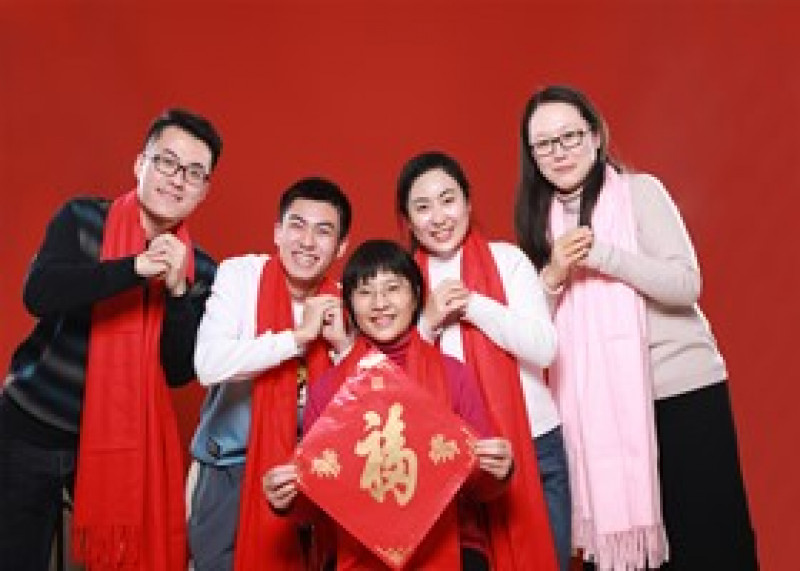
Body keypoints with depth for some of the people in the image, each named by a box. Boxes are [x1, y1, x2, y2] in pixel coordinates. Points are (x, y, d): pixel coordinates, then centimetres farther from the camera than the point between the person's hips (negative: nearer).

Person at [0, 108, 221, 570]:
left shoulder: (200, 269, -3)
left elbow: (180, 372, -8)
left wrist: (177, 291, -23)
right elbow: (38, 294, -23)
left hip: (122, 438, 2)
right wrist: (136, 267, -33)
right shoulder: (81, 219, -7)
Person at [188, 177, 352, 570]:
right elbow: (209, 365, -25)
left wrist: (343, 342, -18)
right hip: (231, 466, -2)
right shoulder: (239, 274, -11)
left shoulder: (341, 301, -3)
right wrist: (300, 334, -24)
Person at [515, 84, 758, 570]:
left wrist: (600, 254, -21)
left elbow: (686, 285, -13)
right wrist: (553, 276, -13)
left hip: (683, 387, -3)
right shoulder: (541, 218, 8)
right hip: (600, 401, 4)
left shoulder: (640, 190, -3)